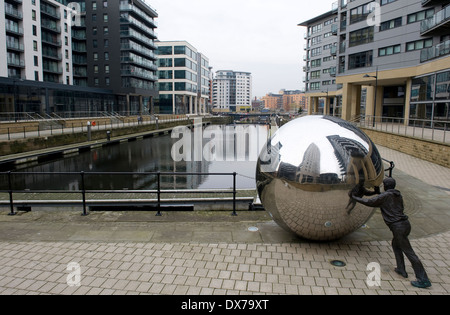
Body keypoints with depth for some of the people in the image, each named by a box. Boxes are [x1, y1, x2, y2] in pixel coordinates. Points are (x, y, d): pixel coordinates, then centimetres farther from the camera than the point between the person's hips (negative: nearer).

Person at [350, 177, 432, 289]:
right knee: (395, 244, 27)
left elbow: (369, 202, -6)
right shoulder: (398, 195, 13)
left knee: (409, 253, -3)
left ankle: (424, 280, 1)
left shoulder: (385, 196, -8)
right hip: (405, 224, 8)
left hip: (398, 227, -8)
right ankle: (401, 269, 29)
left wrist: (355, 198, 6)